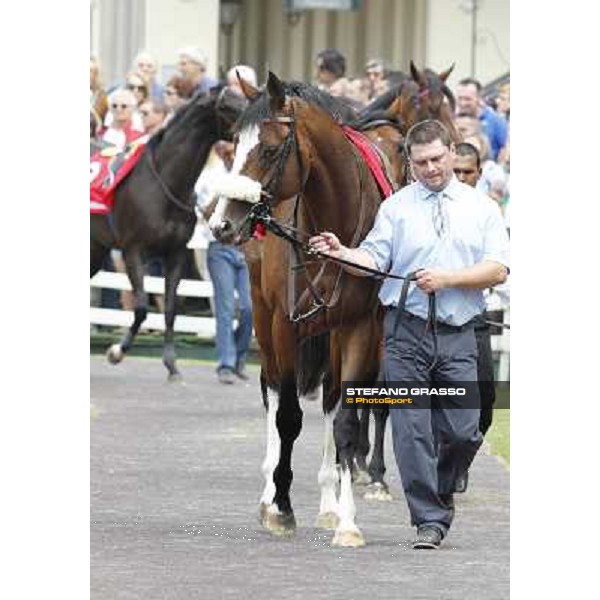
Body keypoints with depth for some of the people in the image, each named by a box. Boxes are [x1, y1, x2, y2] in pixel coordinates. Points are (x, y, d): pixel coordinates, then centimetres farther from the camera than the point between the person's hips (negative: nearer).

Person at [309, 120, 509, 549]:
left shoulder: (481, 207, 9)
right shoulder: (397, 206, 7)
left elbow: (497, 270, -1)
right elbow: (373, 259, -2)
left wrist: (446, 279, -13)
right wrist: (341, 253, -21)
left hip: (458, 335, 1)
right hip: (407, 332, -1)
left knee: (464, 431, -1)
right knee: (412, 429, -6)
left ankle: (441, 492, 28)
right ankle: (430, 519, 0)